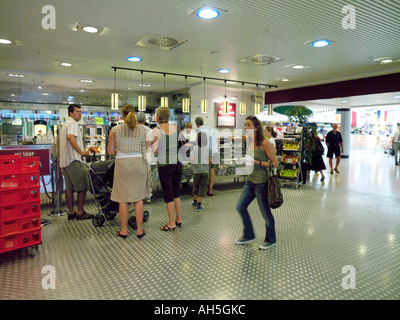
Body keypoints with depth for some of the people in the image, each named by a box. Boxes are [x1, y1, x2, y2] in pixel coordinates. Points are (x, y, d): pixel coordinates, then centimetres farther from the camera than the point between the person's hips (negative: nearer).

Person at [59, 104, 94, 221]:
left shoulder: (65, 124, 24)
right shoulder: (73, 124, -10)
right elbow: (70, 137, -28)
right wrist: (81, 152, -26)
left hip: (65, 161, 10)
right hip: (73, 160, -10)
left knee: (69, 187, 11)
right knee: (82, 186, -3)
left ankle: (71, 212, 16)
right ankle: (80, 212, 2)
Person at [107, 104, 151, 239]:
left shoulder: (115, 130, -2)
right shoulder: (141, 130, 1)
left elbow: (110, 151, -1)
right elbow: (145, 149, 3)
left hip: (122, 164, -1)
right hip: (138, 163, 1)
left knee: (123, 199, 8)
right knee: (138, 198, 9)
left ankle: (124, 230, 17)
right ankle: (139, 230, 15)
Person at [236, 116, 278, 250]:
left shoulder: (264, 143, -17)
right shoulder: (250, 142, 7)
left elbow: (275, 163, -16)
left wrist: (257, 163, -22)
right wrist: (247, 162, 2)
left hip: (261, 182, -8)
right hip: (250, 181, 8)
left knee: (266, 213, 6)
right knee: (240, 207, 11)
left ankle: (270, 240, 29)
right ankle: (248, 235, 30)